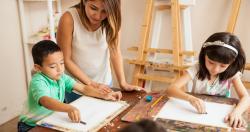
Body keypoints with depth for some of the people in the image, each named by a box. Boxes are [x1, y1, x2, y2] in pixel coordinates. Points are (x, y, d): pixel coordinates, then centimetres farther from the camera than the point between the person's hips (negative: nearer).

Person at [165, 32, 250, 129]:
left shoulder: (232, 74, -9)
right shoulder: (196, 70, -13)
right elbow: (171, 89, -21)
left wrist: (237, 112, -38)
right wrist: (190, 98, -39)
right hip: (196, 115, -1)